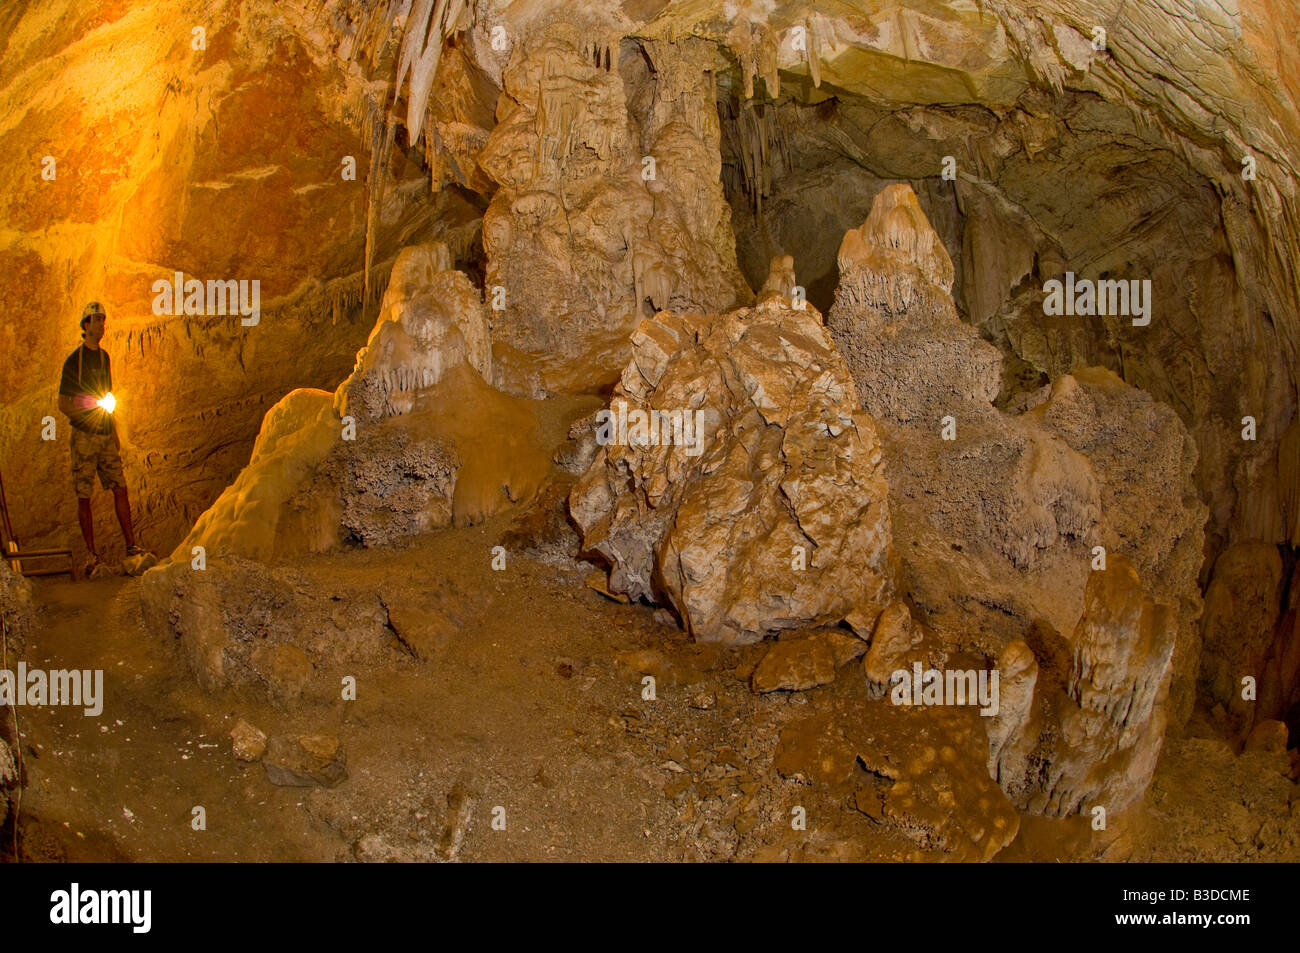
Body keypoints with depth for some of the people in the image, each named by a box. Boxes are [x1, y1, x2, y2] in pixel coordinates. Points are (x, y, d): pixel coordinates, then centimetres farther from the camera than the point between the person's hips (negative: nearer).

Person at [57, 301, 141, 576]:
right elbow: (63, 403, -7)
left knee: (120, 488, 1)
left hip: (106, 435, 6)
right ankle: (92, 553, 4)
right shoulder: (73, 361, -6)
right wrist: (86, 416, -22)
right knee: (83, 495, 0)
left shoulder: (104, 357, 14)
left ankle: (131, 545, 6)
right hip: (84, 436, -6)